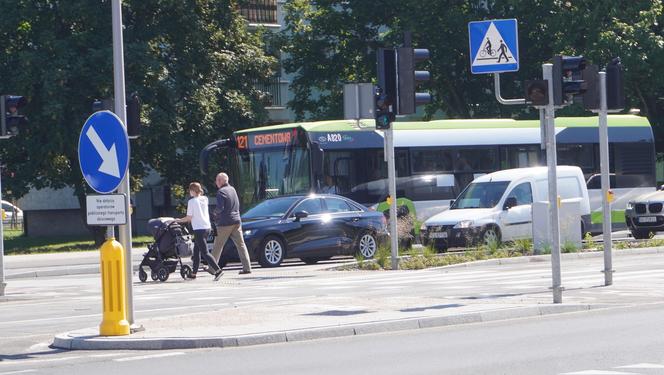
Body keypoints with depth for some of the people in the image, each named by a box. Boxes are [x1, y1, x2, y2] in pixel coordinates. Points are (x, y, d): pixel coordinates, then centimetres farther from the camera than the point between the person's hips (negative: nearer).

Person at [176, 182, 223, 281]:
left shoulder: (192, 201, -10)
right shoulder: (204, 199, 9)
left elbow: (189, 218, -8)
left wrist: (179, 220, 7)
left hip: (199, 229, -8)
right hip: (207, 227, 8)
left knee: (205, 252, -10)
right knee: (196, 250, 17)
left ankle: (217, 270, -23)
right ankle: (194, 273, 21)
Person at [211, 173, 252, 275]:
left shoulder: (221, 192, -12)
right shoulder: (233, 190, 13)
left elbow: (220, 207, -20)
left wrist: (215, 213, 0)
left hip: (224, 223, -7)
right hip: (236, 221, 7)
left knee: (218, 246, 4)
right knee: (241, 245, 3)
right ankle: (247, 267, -4)